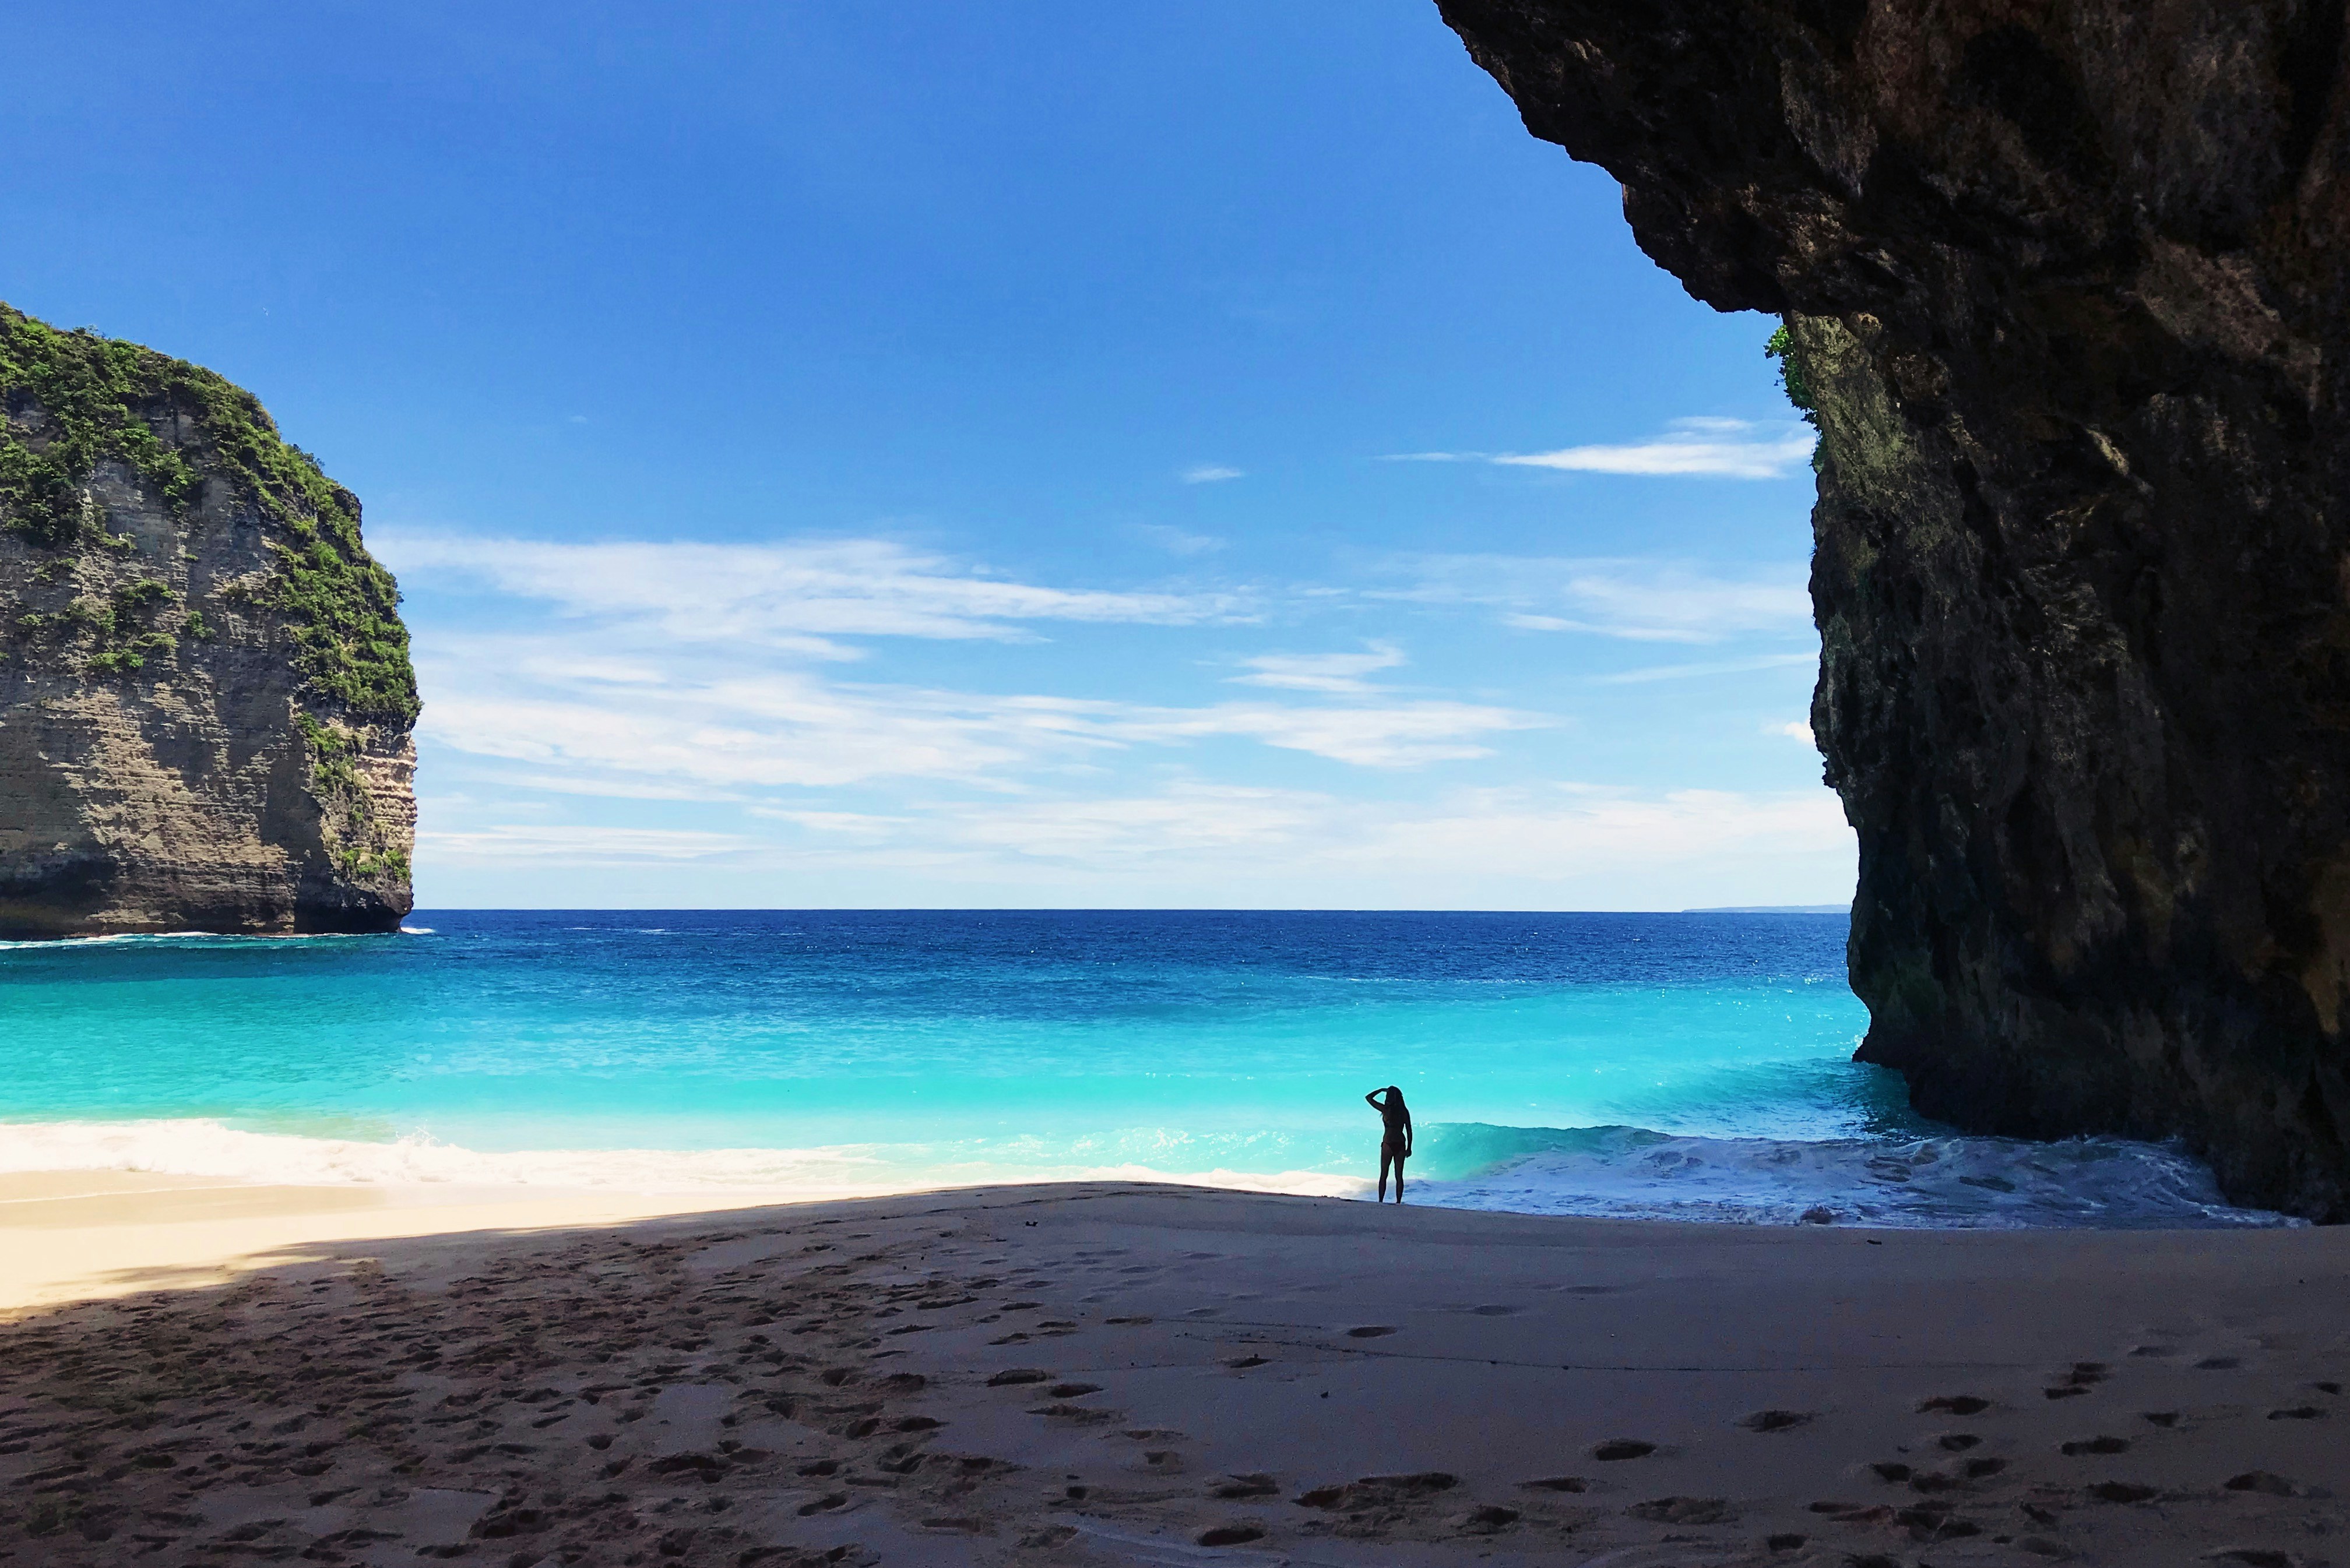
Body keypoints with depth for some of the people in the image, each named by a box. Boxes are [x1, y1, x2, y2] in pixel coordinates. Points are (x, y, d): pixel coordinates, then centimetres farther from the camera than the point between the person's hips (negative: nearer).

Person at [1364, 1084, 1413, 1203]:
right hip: (1401, 1145, 3)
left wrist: (1382, 1090, 9)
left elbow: (1368, 1097, 1)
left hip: (1388, 1144, -3)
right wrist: (1409, 1148, 10)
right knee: (1399, 1176, 9)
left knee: (1383, 1175, 6)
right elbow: (1409, 1131, 2)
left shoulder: (1386, 1109, -9)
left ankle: (1381, 1202, 6)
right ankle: (1398, 1202, 9)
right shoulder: (1404, 1111, 0)